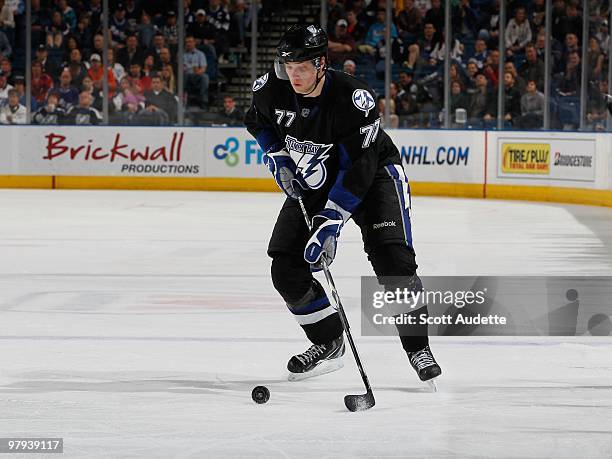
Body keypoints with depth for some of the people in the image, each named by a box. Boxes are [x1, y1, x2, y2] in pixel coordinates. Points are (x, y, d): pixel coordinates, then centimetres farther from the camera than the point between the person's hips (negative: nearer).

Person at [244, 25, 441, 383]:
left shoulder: (354, 98, -32)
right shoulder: (271, 89, -17)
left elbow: (358, 168, -32)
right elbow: (258, 121, 9)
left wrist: (331, 220, -36)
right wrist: (278, 158, -6)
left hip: (374, 172, -5)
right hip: (312, 180, 5)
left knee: (392, 256, -23)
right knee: (286, 269, -4)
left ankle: (418, 347, -10)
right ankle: (329, 344, 15)